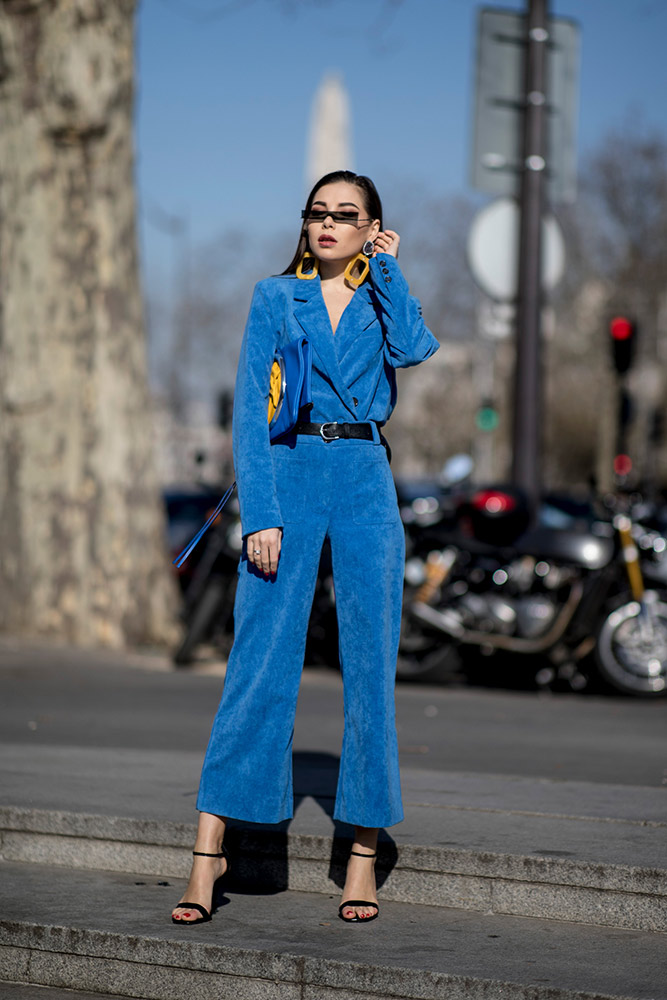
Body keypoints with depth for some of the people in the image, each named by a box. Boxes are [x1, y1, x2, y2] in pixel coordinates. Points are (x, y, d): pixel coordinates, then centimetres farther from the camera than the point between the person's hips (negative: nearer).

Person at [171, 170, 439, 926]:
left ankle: (363, 856, 7)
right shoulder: (275, 298, 9)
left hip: (365, 482, 2)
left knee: (370, 665, 0)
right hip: (288, 476, -1)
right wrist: (258, 515, -9)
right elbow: (249, 411, 1)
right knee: (259, 663, -6)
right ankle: (209, 850, -2)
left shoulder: (384, 299, 14)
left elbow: (414, 348, -10)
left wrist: (387, 267, 1)